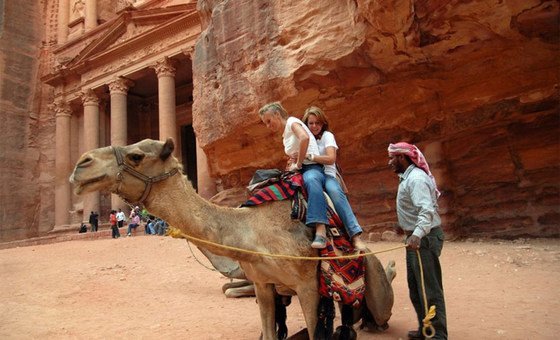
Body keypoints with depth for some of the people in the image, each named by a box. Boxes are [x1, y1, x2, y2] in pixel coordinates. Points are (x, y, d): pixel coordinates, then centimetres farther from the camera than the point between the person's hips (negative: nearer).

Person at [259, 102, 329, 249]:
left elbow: (305, 137, -24)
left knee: (311, 180, -43)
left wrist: (298, 164, -15)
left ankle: (320, 232, -58)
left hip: (312, 168, -10)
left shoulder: (292, 122, -2)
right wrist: (292, 163, 8)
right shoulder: (285, 136, 24)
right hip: (298, 171, 10)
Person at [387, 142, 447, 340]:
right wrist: (407, 228, 31)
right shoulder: (407, 177, 13)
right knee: (415, 287, 18)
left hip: (424, 238, -11)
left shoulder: (416, 178, -19)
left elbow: (427, 210, -32)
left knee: (430, 288, -6)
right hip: (415, 237, 11)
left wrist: (417, 234, -44)